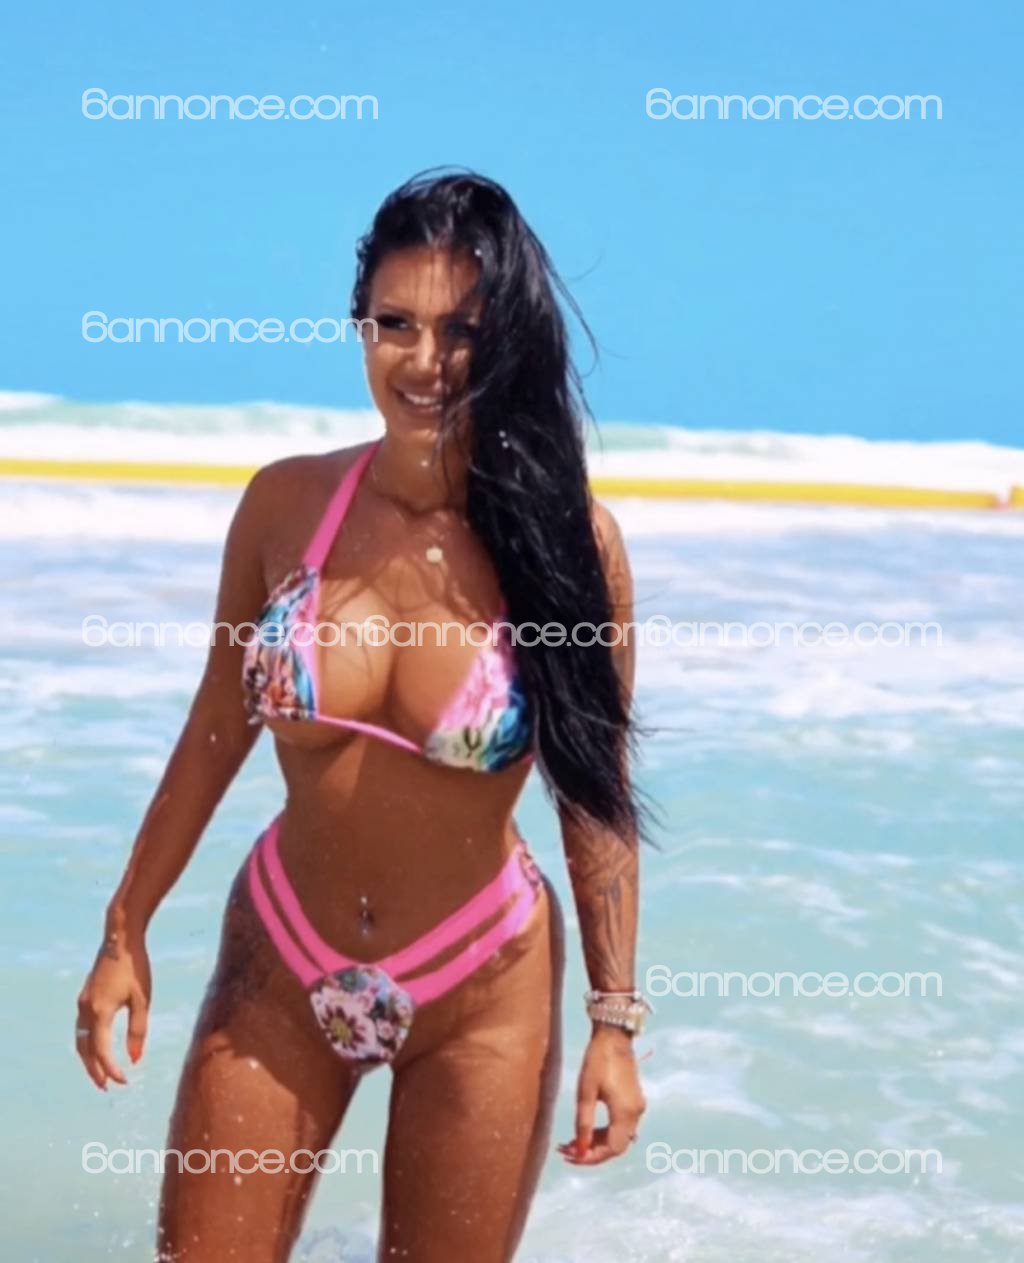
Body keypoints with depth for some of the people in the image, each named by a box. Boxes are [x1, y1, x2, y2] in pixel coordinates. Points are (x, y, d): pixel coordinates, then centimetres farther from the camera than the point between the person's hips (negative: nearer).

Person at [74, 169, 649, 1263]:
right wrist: (126, 930, 6)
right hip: (279, 965, 2)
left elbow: (594, 794, -7)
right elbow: (217, 731, 3)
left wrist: (614, 1019, -7)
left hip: (482, 992, -2)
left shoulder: (566, 539, -13)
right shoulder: (285, 504, -7)